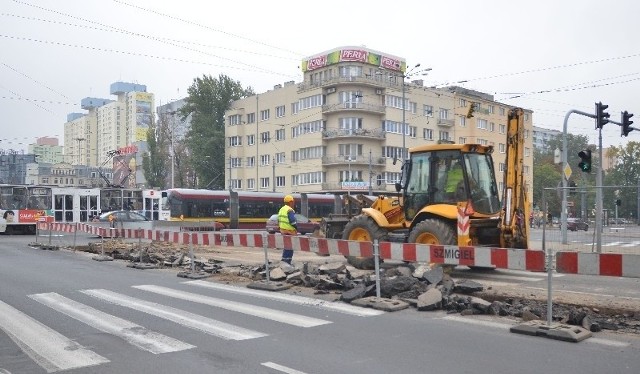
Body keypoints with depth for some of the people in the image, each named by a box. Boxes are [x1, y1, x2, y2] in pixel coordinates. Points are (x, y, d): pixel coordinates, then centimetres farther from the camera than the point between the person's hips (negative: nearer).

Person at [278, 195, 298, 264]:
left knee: (286, 246, 18)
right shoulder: (290, 210, -16)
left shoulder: (281, 209, 13)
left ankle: (284, 261, 23)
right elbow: (292, 221, -22)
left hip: (283, 230, 9)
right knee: (290, 248, -3)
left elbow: (279, 221, 17)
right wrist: (296, 228, -8)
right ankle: (287, 262, -3)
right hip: (289, 232, -9)